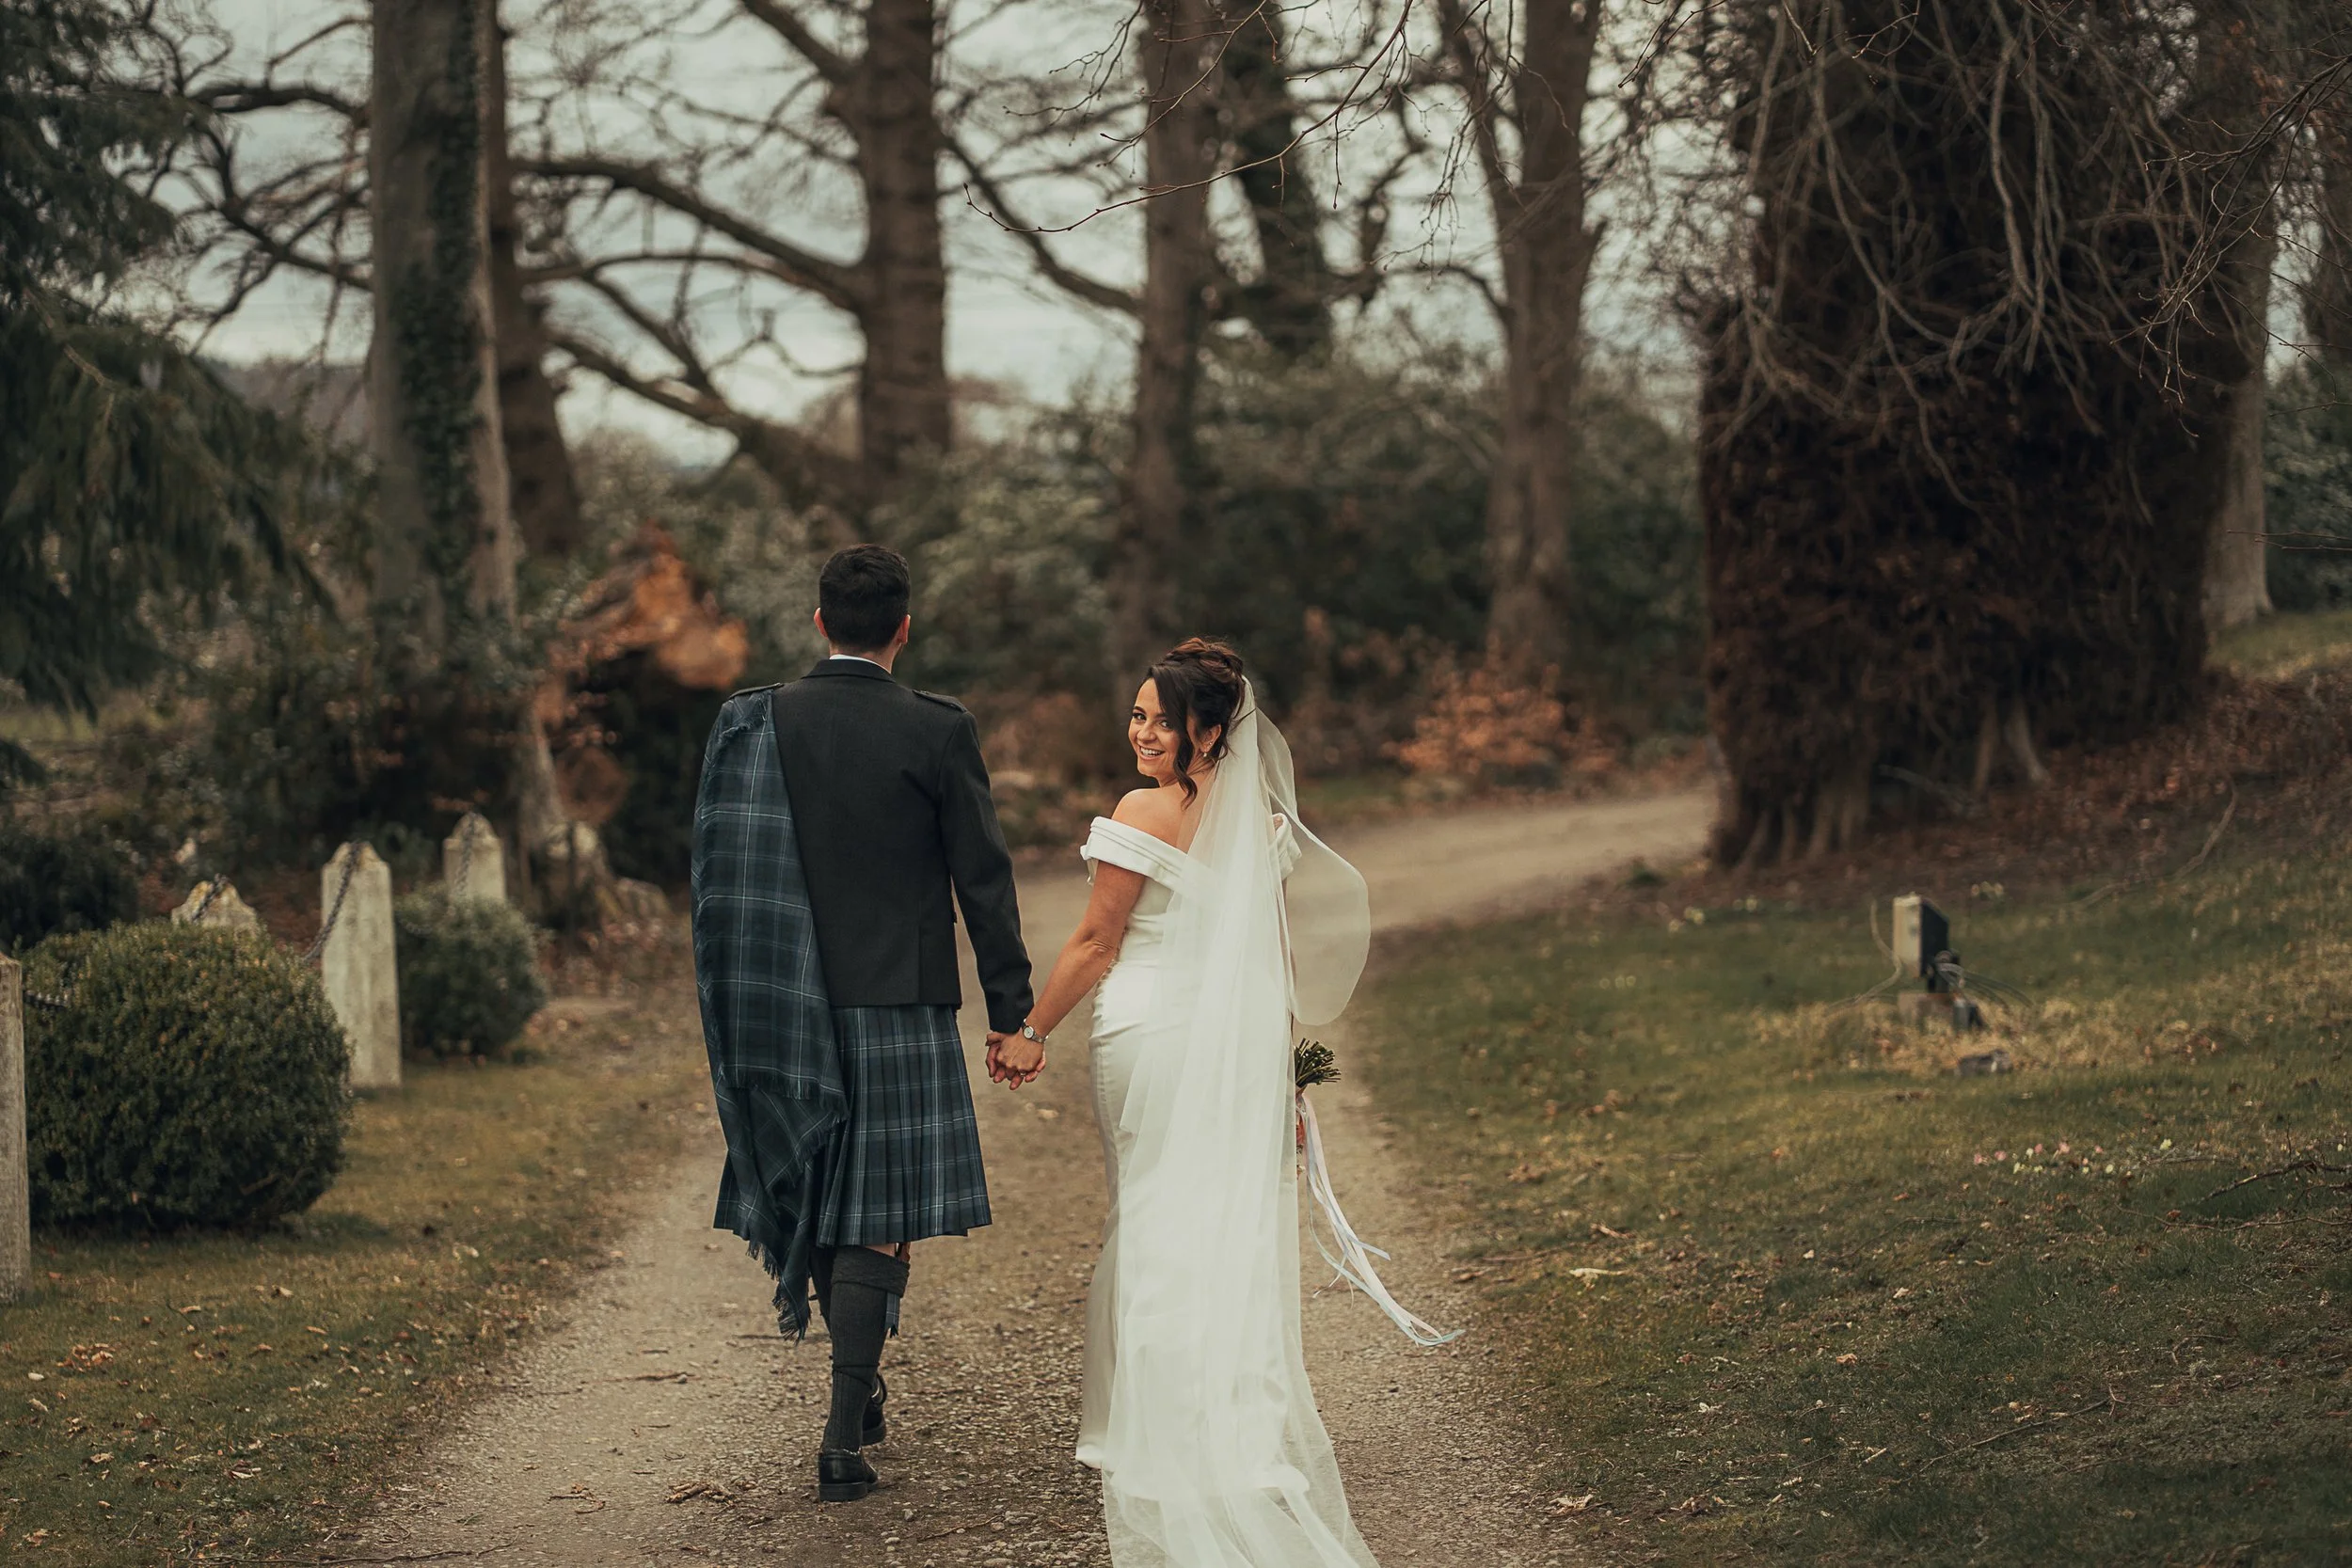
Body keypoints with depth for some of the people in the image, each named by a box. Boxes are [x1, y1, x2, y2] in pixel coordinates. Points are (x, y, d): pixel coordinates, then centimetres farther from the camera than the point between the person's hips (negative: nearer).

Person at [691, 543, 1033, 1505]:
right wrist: (1010, 1009, 2)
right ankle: (843, 1439, -2)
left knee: (821, 1198, 18)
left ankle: (861, 1392, 32)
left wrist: (732, 1012, 13)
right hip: (899, 1008, -3)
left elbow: (722, 876, 4)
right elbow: (983, 878, -5)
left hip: (788, 1006, 3)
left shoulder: (753, 725, 0)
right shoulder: (937, 733, -8)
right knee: (878, 1224, 2)